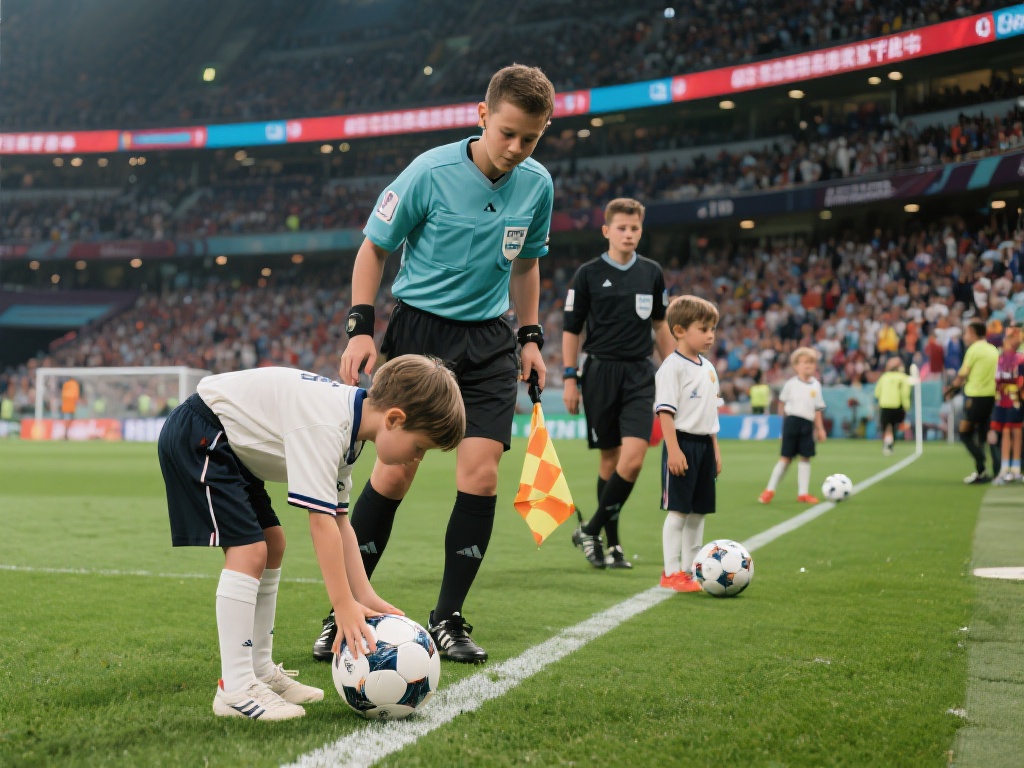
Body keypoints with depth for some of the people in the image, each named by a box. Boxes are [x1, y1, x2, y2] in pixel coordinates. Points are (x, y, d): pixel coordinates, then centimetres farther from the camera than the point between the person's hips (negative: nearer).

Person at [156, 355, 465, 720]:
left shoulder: (349, 425, 0)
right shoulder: (326, 427, -30)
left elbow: (339, 519, 3)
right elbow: (321, 521, -31)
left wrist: (365, 595, -3)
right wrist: (345, 607, -27)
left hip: (228, 442, 11)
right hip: (195, 435, -11)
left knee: (273, 543, 14)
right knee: (248, 549, -18)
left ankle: (260, 670, 23)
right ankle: (234, 690, -14)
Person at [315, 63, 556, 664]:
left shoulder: (538, 185, 1)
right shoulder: (430, 173, -12)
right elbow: (374, 247, -2)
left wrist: (531, 336, 12)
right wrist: (362, 325, -10)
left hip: (489, 340, 4)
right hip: (419, 327, -3)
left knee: (481, 473, -7)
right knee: (395, 471, -7)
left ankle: (447, 619, 7)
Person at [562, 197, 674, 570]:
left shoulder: (652, 272, 8)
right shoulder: (588, 274, -1)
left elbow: (661, 324, 18)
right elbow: (571, 329, 2)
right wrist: (569, 378, -4)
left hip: (639, 374, 2)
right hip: (601, 372, -2)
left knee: (634, 457, -13)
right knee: (610, 457, 4)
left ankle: (591, 531, 1)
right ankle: (612, 542, 16)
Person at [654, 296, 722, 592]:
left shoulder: (708, 368, 15)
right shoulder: (673, 366, -11)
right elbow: (665, 411, -15)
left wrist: (715, 449, 19)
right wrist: (673, 449, -21)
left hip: (703, 444, 8)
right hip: (682, 444, -8)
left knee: (699, 511, 11)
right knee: (678, 511, -4)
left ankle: (689, 570, 19)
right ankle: (671, 572, 2)